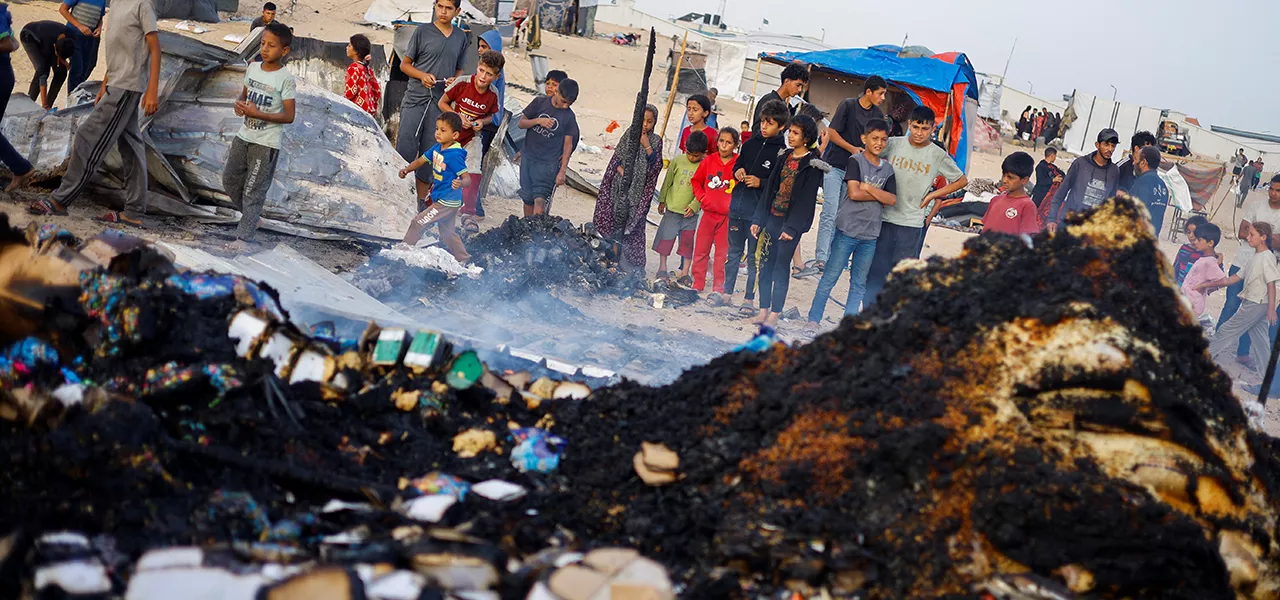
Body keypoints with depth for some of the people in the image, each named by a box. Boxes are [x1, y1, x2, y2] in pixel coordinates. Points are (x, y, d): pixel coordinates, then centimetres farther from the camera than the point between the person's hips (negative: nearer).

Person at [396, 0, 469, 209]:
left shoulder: (461, 37, 12)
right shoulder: (423, 31, 1)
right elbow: (404, 64, 4)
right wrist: (422, 75, -14)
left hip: (441, 102, 3)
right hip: (416, 98, -3)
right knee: (406, 147, -9)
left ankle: (421, 200, 15)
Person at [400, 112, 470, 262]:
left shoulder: (455, 156, -25)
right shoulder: (437, 148, 0)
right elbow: (421, 160, 11)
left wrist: (460, 184, -50)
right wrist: (406, 170, -6)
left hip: (447, 202, -9)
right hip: (440, 199, 9)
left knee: (418, 222, -4)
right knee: (447, 233, 21)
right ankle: (464, 261, 34)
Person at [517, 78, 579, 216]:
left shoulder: (569, 117, -5)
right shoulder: (540, 102, -1)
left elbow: (568, 144, -2)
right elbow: (521, 123, 3)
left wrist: (562, 171, -6)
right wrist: (538, 121, -17)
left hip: (548, 163, -3)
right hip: (528, 157, 3)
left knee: (540, 199, -14)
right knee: (527, 198, 9)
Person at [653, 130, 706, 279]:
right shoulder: (677, 161, -2)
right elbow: (667, 182, 8)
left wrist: (694, 205, -14)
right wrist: (662, 201, 11)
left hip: (691, 212, -1)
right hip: (672, 208, 1)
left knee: (687, 241, 6)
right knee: (666, 237, 6)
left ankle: (685, 273, 14)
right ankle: (662, 268, 20)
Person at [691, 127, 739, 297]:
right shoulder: (709, 160, 1)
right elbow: (696, 181, 13)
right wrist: (702, 198, 1)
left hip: (728, 215, -3)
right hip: (708, 212, 3)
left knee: (722, 252, 2)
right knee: (701, 250, 8)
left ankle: (718, 289, 9)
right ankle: (697, 285, 19)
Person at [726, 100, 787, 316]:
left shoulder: (783, 153, -10)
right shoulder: (751, 143, 8)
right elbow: (738, 164, 22)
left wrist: (761, 183, -17)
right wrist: (737, 173, 1)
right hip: (738, 206, 6)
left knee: (754, 257, 1)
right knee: (734, 252, 15)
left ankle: (749, 300, 8)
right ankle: (727, 292, 23)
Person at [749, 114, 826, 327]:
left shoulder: (812, 164, -7)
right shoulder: (783, 159, 12)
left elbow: (807, 199, -12)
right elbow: (770, 190, 14)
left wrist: (792, 227, -18)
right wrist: (758, 219, 8)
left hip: (791, 222, -6)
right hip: (773, 219, 6)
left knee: (781, 266, -5)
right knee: (766, 265, 6)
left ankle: (775, 314, -1)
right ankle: (764, 310, 12)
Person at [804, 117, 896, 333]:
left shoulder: (887, 168, 11)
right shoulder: (855, 161, -4)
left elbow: (892, 200, 0)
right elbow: (853, 193, -16)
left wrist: (868, 188, -9)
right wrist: (879, 195, -4)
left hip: (870, 234, 5)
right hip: (847, 229, -5)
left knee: (859, 283, 8)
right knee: (831, 276, -3)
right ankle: (813, 319, 2)